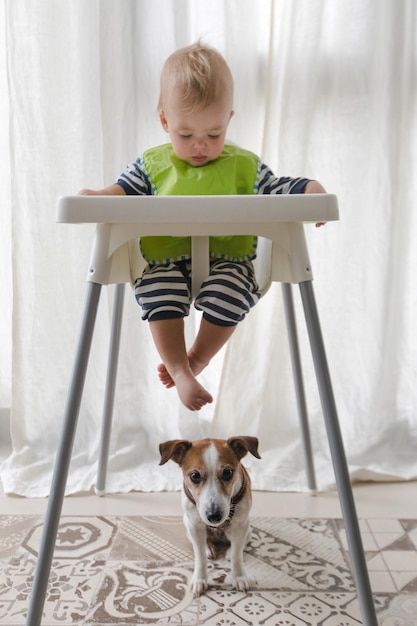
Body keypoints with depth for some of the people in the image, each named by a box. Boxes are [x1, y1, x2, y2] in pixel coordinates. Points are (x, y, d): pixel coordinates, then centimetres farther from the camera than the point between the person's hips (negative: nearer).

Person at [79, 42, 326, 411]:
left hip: (227, 258, 0)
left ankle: (197, 359, -6)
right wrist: (97, 197, -10)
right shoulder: (152, 165, 13)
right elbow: (123, 191, 12)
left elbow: (280, 188, 12)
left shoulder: (244, 166, 12)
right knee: (158, 291, -30)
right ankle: (179, 370, -16)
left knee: (231, 292, -30)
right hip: (166, 259, 1)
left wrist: (311, 192, -9)